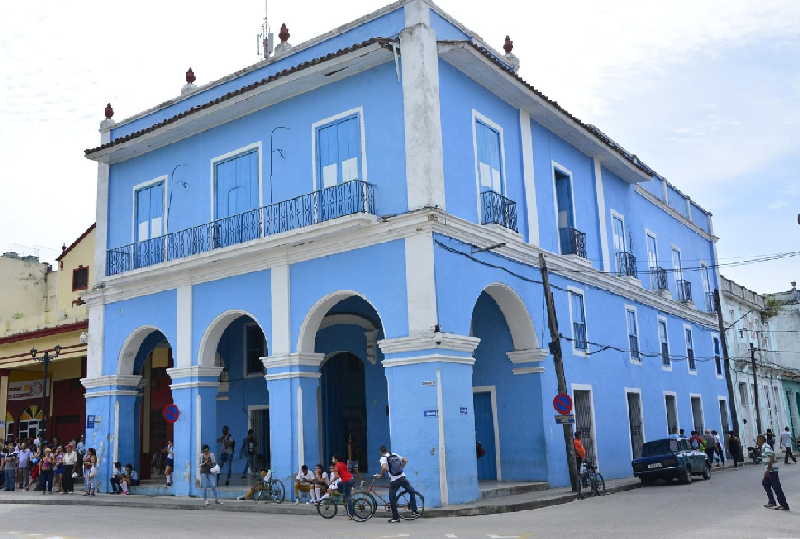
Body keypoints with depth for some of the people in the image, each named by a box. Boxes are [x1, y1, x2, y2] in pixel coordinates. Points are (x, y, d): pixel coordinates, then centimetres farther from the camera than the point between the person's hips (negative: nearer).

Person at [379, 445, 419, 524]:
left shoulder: (383, 458, -3)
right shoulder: (395, 455, 13)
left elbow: (384, 467, -22)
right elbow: (405, 460, 15)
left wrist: (381, 474, -5)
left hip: (393, 481, -4)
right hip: (403, 478, 4)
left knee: (392, 500, 10)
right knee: (412, 491, 25)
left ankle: (395, 518, 12)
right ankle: (414, 510, 20)